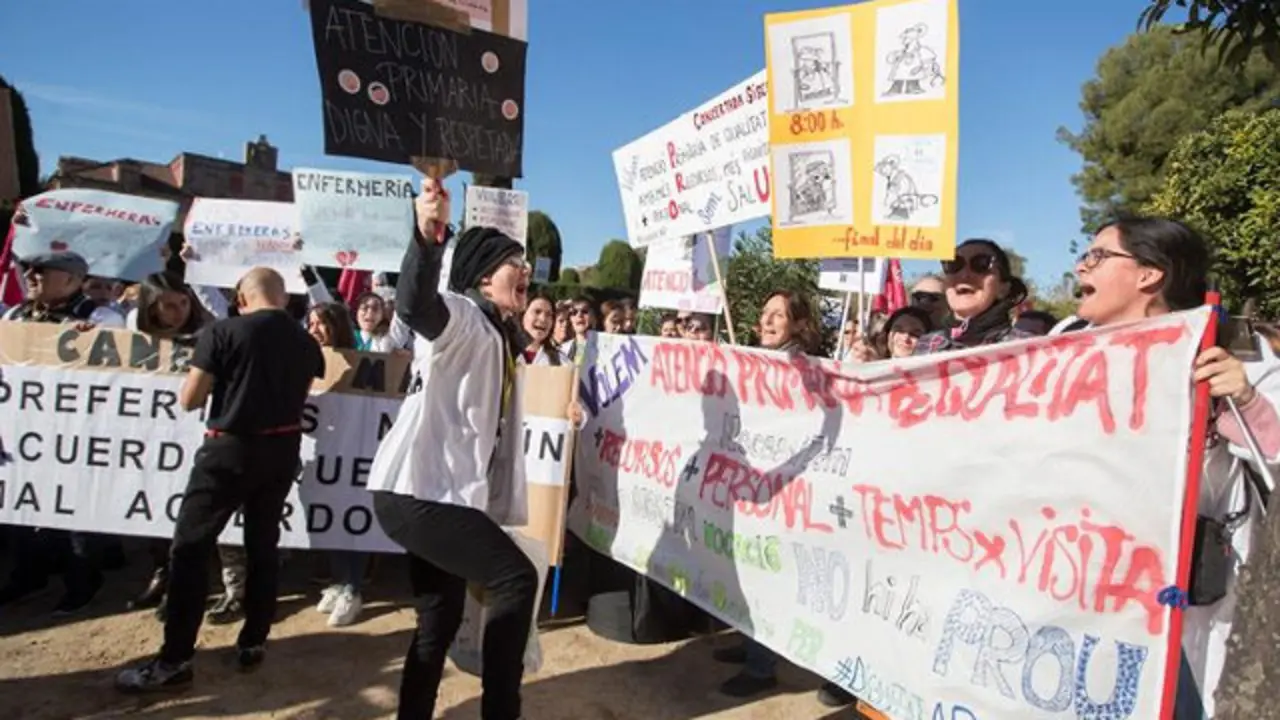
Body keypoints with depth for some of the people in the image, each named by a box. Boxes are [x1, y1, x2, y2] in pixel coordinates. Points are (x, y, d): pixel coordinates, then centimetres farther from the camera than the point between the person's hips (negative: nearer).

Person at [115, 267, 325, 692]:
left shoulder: (223, 332, -9)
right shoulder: (306, 343, 4)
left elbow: (189, 400, -7)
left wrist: (223, 385, 12)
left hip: (230, 449, -5)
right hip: (282, 451, 5)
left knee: (190, 548, 3)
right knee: (263, 546, 14)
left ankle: (175, 661, 3)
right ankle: (253, 644, 20)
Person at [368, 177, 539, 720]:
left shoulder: (500, 337, 20)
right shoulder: (461, 317, -8)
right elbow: (414, 303, -33)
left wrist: (503, 508, 24)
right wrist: (428, 235, -51)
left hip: (446, 492, 10)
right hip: (417, 489, -10)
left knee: (441, 618, 15)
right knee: (515, 578, -13)